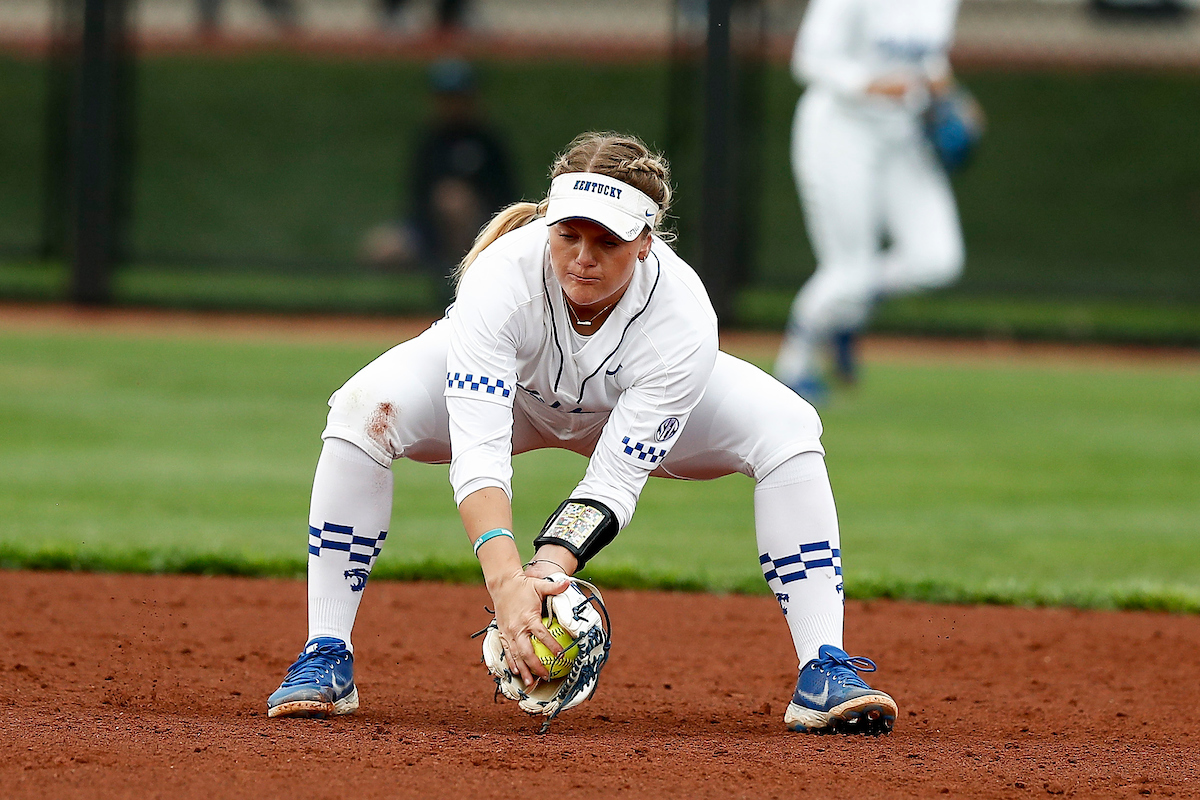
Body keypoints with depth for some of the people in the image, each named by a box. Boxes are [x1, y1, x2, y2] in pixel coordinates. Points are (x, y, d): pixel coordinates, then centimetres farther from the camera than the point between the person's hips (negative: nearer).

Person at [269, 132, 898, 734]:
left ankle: (822, 674, -21)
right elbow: (478, 453, -47)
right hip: (507, 382, -1)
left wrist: (547, 571, -53)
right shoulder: (501, 279, -40)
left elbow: (613, 483, -35)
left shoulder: (683, 317, -37)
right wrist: (506, 578, -62)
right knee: (365, 410, -31)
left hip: (635, 401, 1)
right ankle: (326, 660, -22)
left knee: (787, 429, -24)